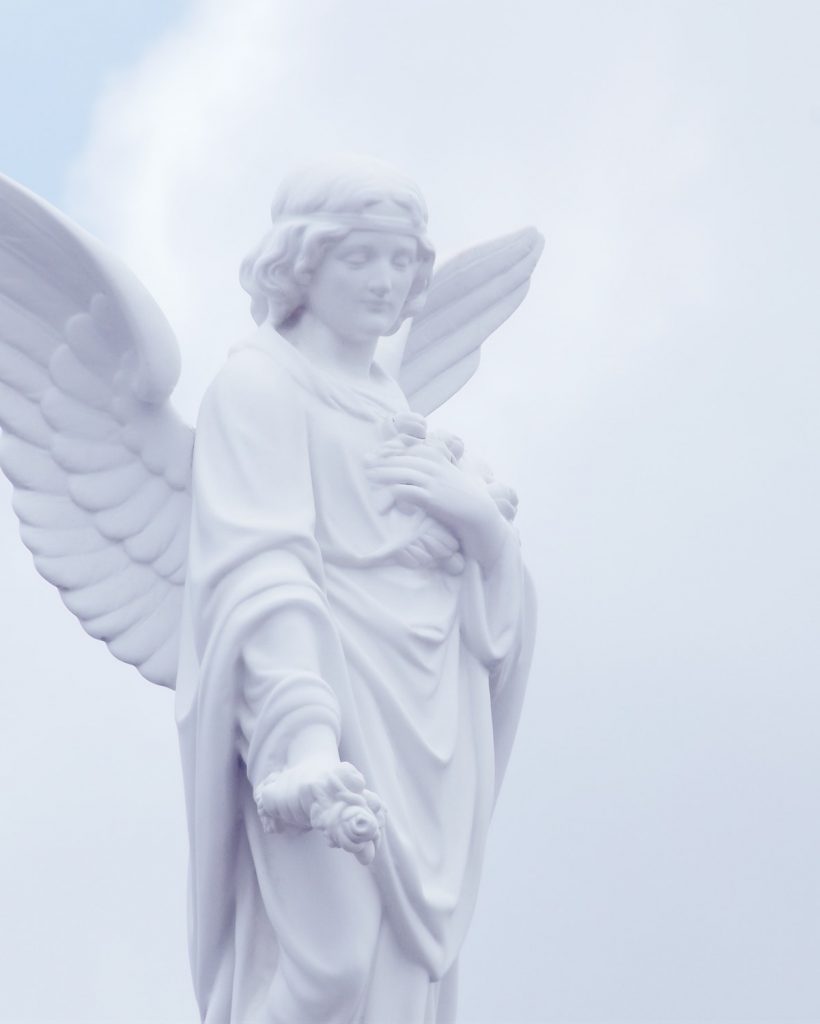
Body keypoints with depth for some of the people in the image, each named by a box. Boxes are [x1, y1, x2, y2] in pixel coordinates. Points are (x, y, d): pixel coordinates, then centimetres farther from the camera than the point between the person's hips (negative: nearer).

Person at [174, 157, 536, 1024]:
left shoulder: (399, 407, 22)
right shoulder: (262, 381, -1)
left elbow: (500, 583, 25)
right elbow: (263, 570, -15)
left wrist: (480, 513, 3)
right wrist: (307, 737, -28)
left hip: (433, 735, 8)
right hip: (339, 720, -7)